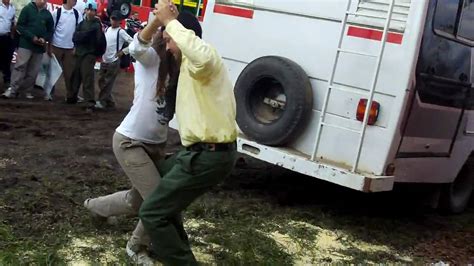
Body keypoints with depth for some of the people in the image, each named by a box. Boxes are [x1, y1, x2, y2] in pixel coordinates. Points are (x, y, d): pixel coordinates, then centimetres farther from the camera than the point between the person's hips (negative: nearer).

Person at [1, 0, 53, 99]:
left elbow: (51, 30, 14)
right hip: (26, 44, -3)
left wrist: (45, 39, -7)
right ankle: (12, 90, -10)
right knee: (20, 66, -10)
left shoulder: (48, 14, 9)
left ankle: (26, 90, 14)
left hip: (40, 47, 3)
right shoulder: (27, 9, 1)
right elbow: (20, 25, -4)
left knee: (33, 71, 5)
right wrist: (32, 37, -14)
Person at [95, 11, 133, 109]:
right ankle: (109, 102, 19)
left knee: (107, 83, -2)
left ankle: (102, 102, 7)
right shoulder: (107, 29, 9)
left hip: (114, 61, -7)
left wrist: (123, 51, -12)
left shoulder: (121, 32, -9)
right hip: (104, 60, 7)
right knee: (102, 82, 9)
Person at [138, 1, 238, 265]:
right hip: (206, 151, 11)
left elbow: (202, 57, -42)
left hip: (208, 156, -11)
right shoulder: (190, 62, 18)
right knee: (159, 175, 33)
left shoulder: (206, 55, -15)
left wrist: (170, 21, -30)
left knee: (153, 213, -6)